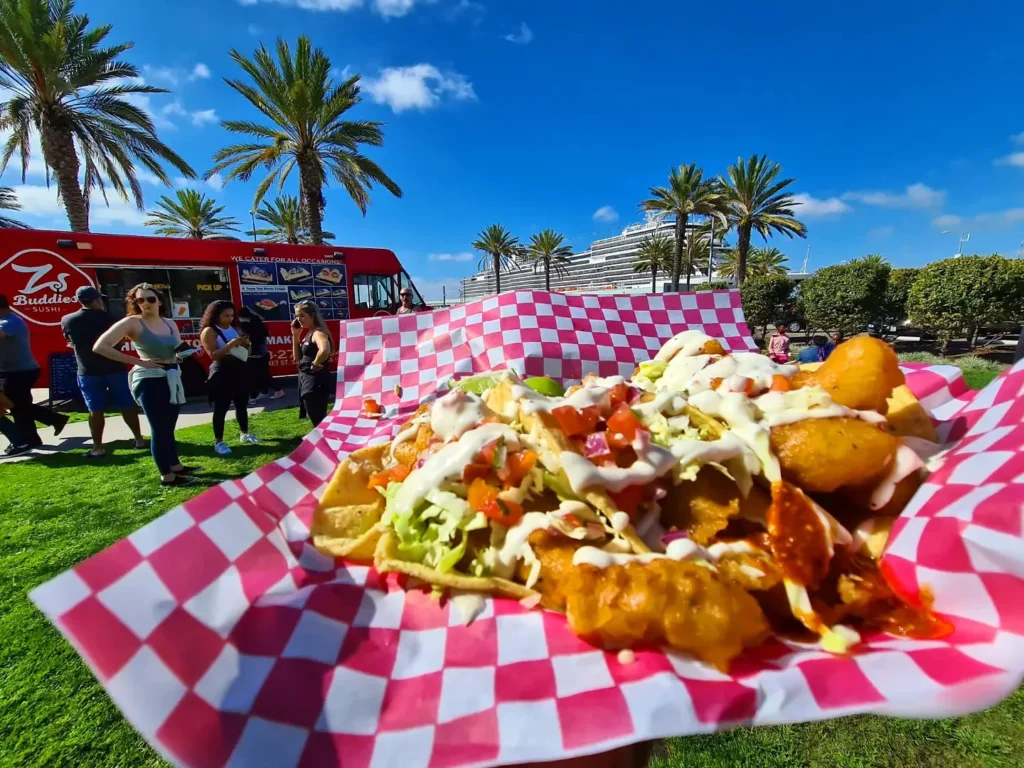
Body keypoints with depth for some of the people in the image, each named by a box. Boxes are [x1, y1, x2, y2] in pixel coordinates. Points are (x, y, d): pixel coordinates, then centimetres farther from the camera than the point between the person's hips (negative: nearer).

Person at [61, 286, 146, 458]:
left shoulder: (67, 320, -1)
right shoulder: (108, 317, -5)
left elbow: (71, 342, 15)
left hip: (88, 372, 1)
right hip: (115, 368, -1)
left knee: (96, 410, 4)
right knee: (127, 406, 8)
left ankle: (98, 448, 5)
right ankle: (139, 439, 14)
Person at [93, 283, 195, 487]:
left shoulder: (170, 323, 9)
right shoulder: (133, 322, -9)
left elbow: (179, 350, 21)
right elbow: (99, 346, -16)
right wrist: (138, 361, -16)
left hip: (172, 378, 7)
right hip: (149, 380, -7)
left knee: (169, 427, 17)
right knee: (160, 428, -2)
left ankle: (175, 465, 30)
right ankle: (167, 476, 7)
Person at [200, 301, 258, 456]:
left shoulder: (235, 328, 11)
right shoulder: (209, 331, -7)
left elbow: (247, 350, 16)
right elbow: (213, 354, -16)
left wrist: (246, 343, -6)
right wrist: (230, 345, -26)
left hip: (239, 370, 6)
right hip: (222, 373, -6)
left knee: (242, 404, 15)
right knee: (221, 408, -3)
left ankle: (245, 434, 29)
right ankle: (218, 442, 5)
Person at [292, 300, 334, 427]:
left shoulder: (318, 332, -15)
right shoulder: (308, 333, 14)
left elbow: (324, 350, -38)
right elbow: (297, 358, 16)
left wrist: (315, 365, -21)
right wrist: (295, 335, 9)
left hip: (316, 382, -10)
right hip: (308, 381, 10)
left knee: (319, 422, -4)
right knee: (320, 421, 17)